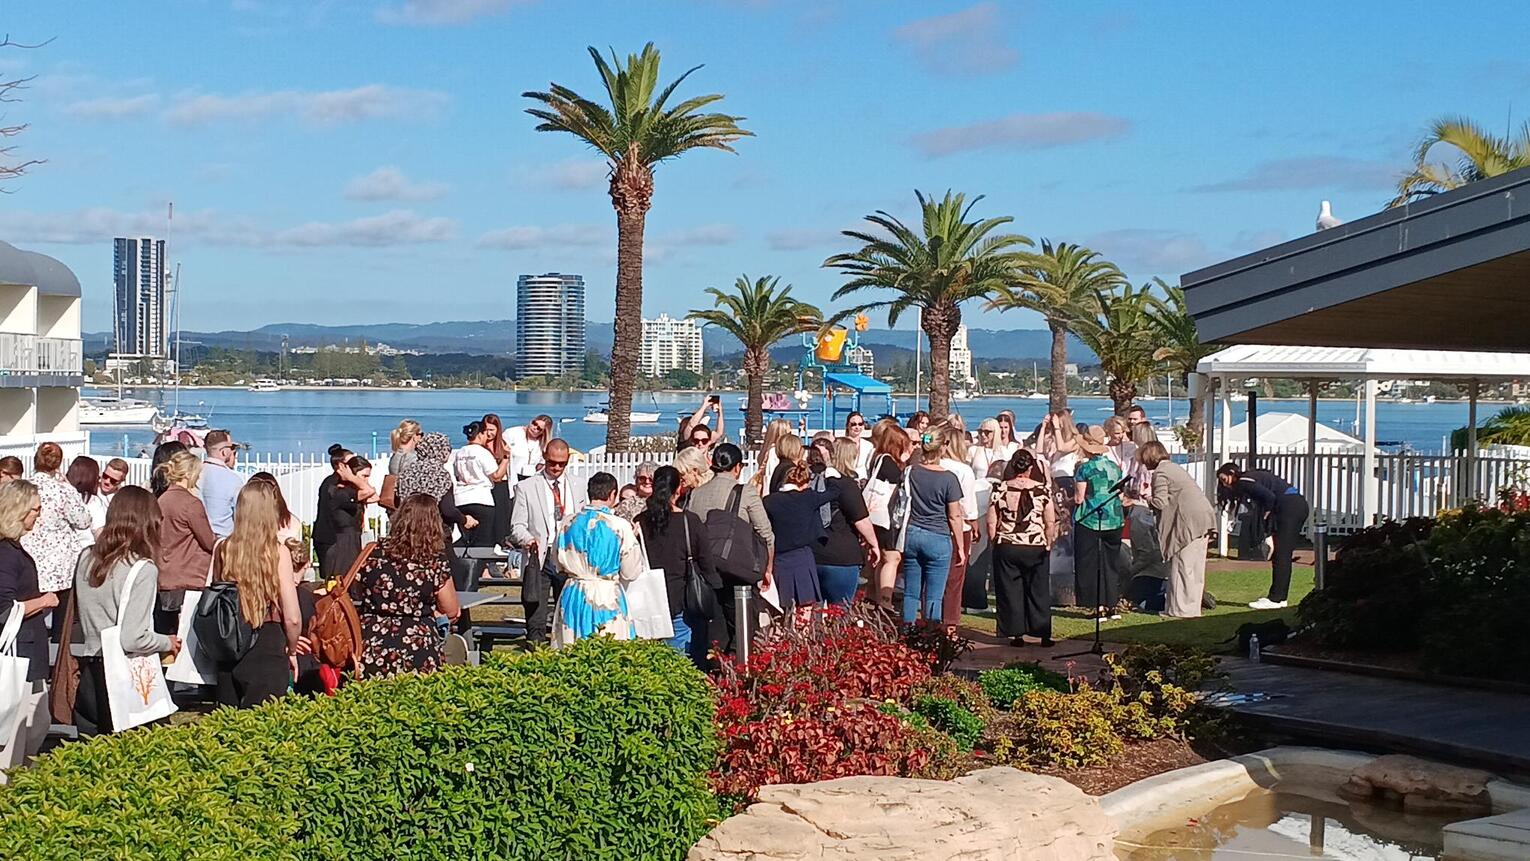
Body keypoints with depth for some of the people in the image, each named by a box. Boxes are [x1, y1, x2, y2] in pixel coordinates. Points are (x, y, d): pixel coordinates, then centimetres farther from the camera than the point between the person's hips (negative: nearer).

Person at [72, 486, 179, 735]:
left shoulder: (87, 559, 3)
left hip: (90, 670, 6)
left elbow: (85, 620, 13)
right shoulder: (143, 569, -16)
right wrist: (168, 642, -3)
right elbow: (133, 639, -19)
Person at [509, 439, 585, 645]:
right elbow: (517, 525, 0)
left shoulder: (577, 489, 15)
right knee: (536, 616, -7)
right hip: (539, 557, -3)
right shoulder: (526, 487, 5)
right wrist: (527, 539, -21)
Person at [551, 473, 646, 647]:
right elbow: (630, 573, -4)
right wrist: (634, 539, 8)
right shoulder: (621, 526, -11)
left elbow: (559, 566, 11)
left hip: (573, 595, 4)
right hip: (607, 597, -4)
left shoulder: (568, 523, 0)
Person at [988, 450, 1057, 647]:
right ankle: (1043, 634, 12)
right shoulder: (1042, 490, -3)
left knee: (1010, 592, 7)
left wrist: (997, 542, 10)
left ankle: (1016, 634, 7)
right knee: (1038, 592, 9)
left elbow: (991, 522, -2)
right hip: (1037, 548, 0)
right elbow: (1051, 523, -2)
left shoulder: (1000, 490, -3)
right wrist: (1048, 544, 10)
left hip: (1007, 548, 0)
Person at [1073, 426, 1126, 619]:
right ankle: (1111, 605, 13)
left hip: (1089, 520, -5)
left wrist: (1075, 497, 11)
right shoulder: (1115, 467, 7)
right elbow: (1120, 495, 13)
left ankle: (1098, 606, -2)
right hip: (1114, 520, 5)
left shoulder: (1084, 469, -10)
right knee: (1111, 562, 12)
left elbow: (1079, 498, -10)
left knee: (1090, 563, 1)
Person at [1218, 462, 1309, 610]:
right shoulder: (1253, 476, 23)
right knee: (1282, 555, 12)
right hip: (1300, 505, 10)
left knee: (1281, 555, -7)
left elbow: (1270, 496, -18)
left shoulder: (1244, 481, -6)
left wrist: (1266, 515, -2)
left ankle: (1275, 599, -7)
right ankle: (1279, 596, 14)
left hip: (1290, 507, -10)